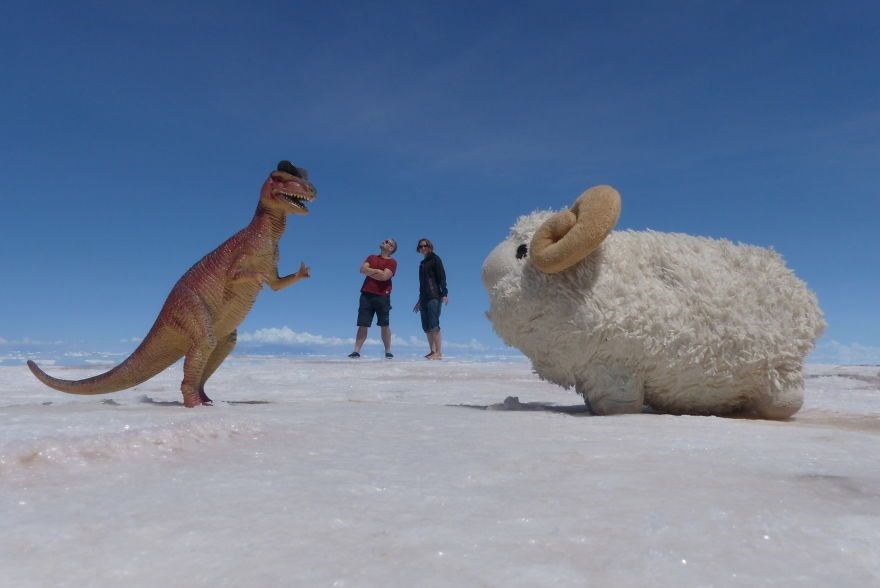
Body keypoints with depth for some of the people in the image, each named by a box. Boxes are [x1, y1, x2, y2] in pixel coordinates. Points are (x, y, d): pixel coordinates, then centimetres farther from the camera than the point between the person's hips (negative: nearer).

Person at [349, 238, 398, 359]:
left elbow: (384, 276, -13)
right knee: (362, 325, -1)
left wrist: (369, 272, -1)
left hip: (382, 296, -3)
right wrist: (376, 271, -8)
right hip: (366, 294, 3)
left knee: (384, 325, 0)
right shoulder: (371, 257, 18)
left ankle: (388, 351, 6)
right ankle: (356, 351, -1)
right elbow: (362, 269, 2)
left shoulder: (392, 262, 3)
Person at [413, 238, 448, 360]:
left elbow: (442, 277, -6)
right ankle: (433, 351, 5)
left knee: (433, 324, -16)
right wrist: (420, 300, 26)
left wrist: (444, 293, -18)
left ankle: (439, 352, -18)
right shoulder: (422, 264, 22)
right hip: (424, 297, 8)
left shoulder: (435, 259, 3)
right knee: (426, 326, 2)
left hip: (434, 296, -8)